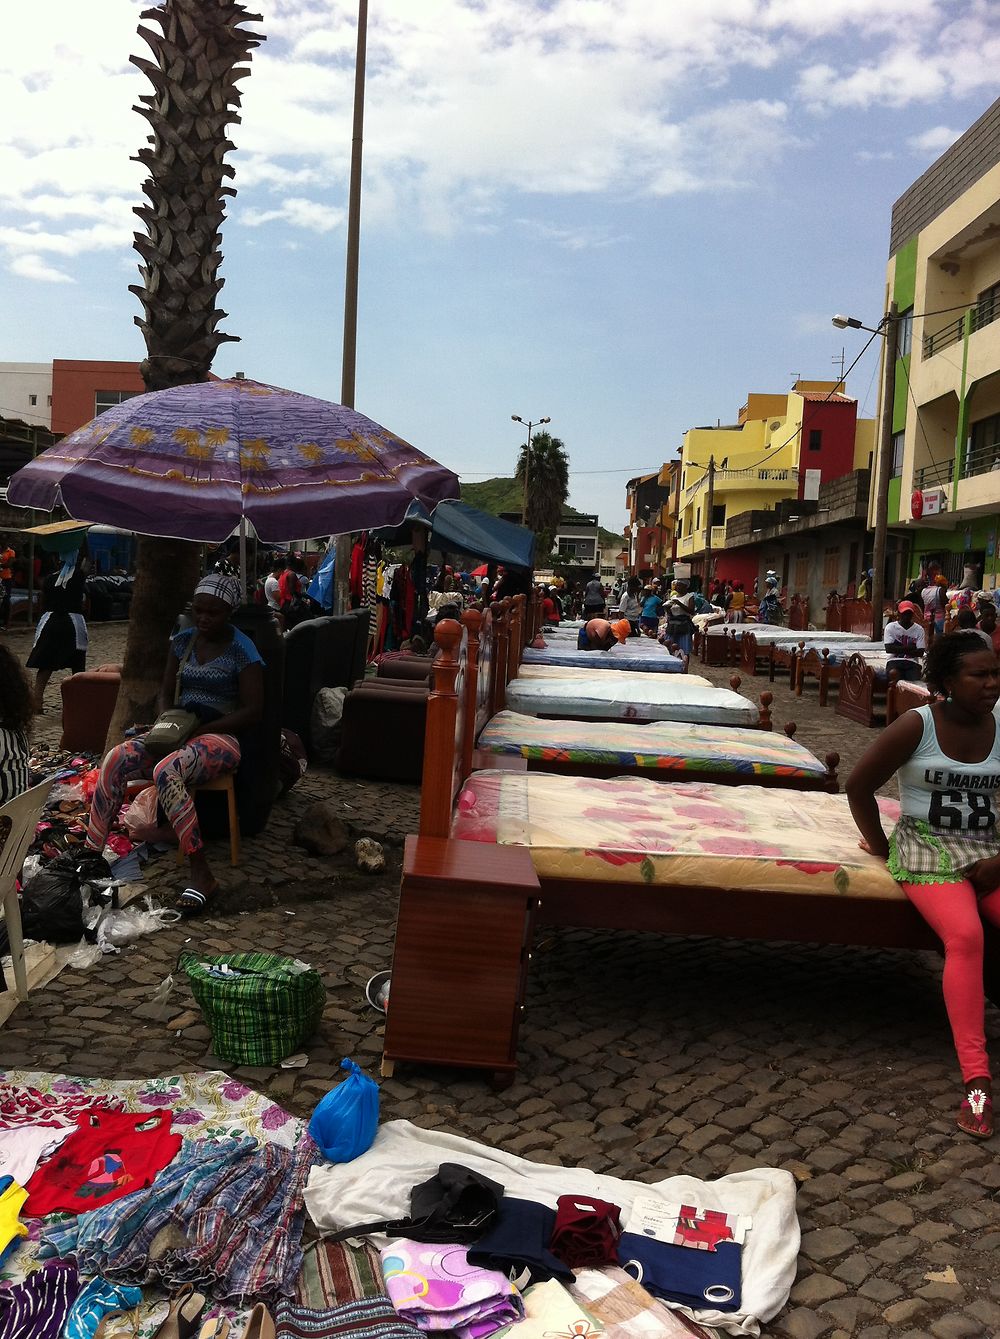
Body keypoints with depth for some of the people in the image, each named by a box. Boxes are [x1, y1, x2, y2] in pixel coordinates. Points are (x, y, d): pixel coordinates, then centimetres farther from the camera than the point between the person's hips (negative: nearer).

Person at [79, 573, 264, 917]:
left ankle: (202, 876, -34)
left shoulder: (242, 651, -6)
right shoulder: (182, 641, 12)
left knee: (165, 771, -36)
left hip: (220, 737, -6)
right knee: (116, 759, -22)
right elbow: (166, 693, 17)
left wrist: (199, 729, -18)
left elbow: (253, 711, -11)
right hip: (180, 732, 6)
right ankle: (91, 854, -18)